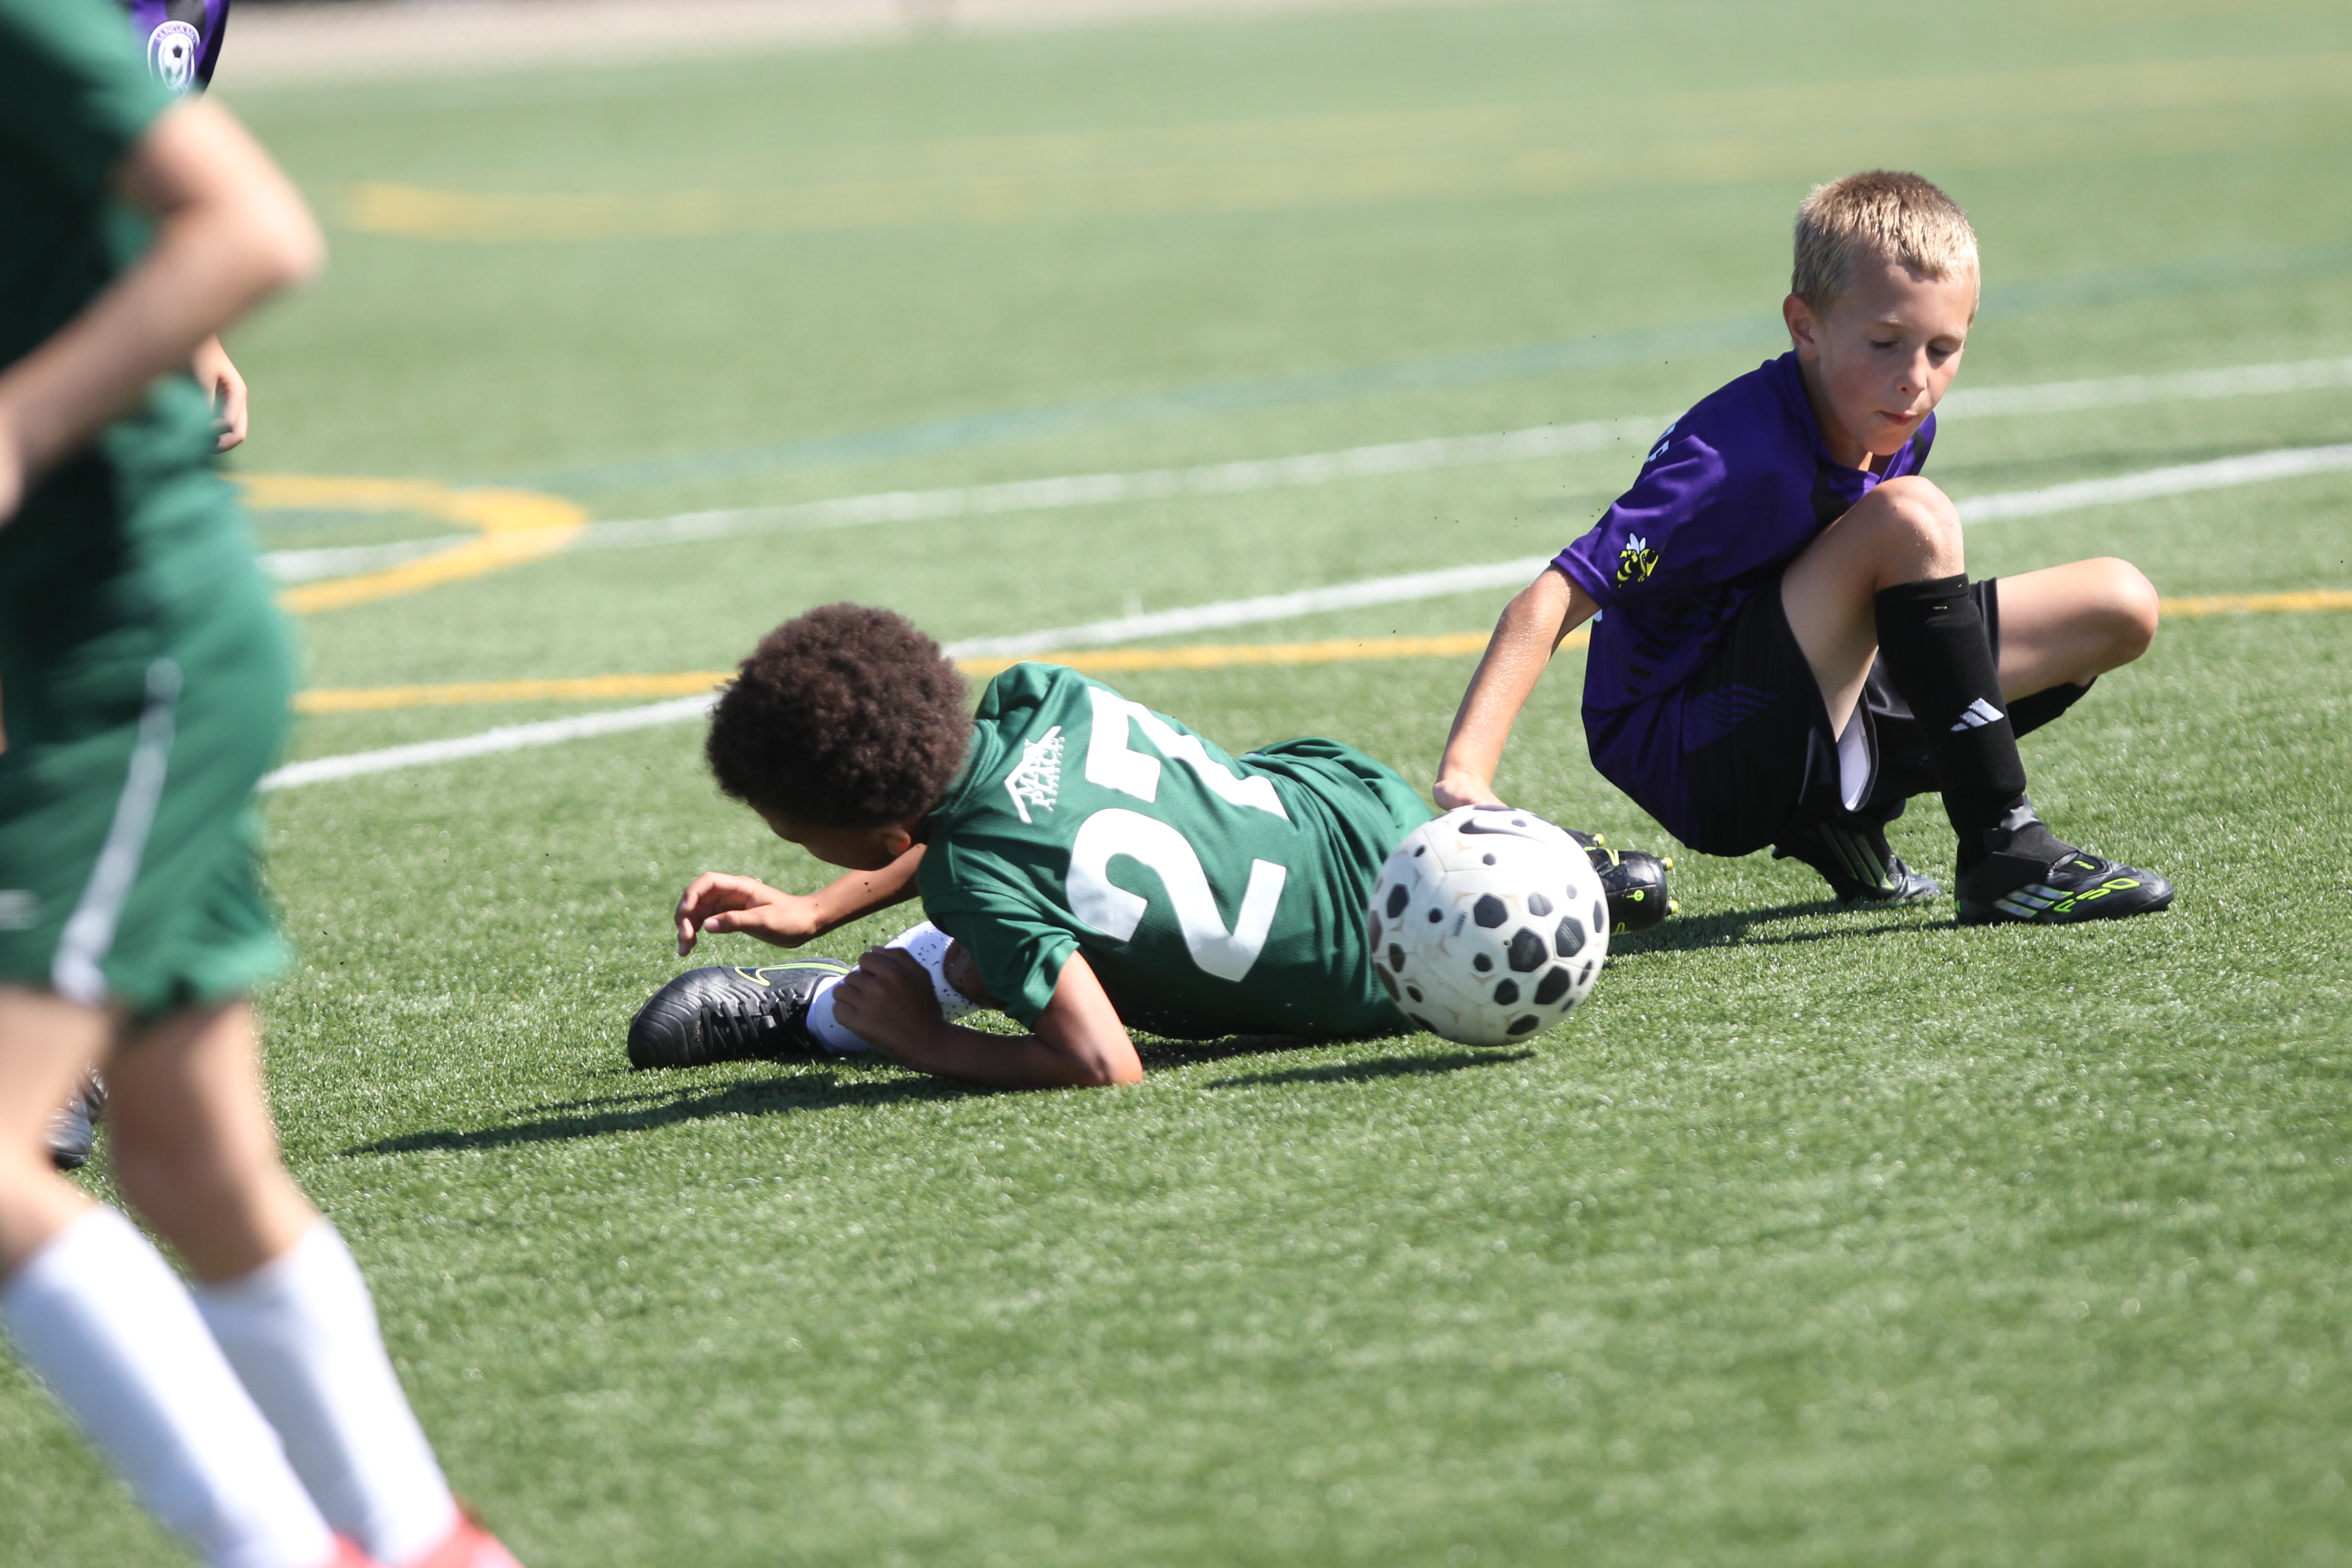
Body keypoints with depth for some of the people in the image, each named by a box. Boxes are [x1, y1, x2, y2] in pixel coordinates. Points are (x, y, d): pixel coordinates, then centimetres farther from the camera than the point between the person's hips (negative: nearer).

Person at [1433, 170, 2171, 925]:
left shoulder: (1897, 428, -2)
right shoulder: (1740, 452, -27)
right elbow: (1552, 600, -32)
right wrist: (1464, 774, -43)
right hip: (1692, 761, -9)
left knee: (2119, 606, 5)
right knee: (1912, 517, -29)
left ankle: (1842, 822, 10)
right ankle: (2003, 852, -22)